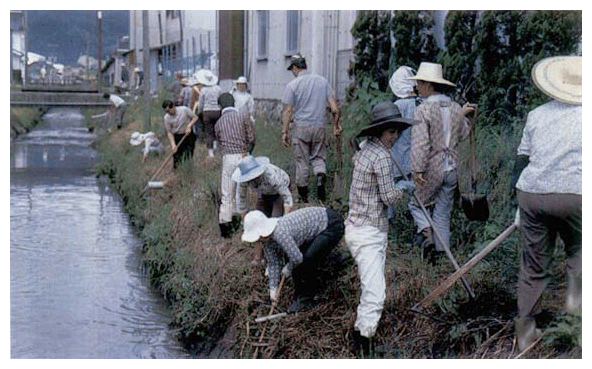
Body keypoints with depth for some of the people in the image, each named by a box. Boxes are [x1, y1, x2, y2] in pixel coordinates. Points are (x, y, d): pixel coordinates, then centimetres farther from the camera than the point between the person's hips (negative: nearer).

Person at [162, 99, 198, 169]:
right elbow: (169, 132, -5)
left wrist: (189, 126, -20)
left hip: (188, 134, 0)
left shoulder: (184, 109, -14)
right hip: (177, 136, 1)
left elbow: (195, 117, -5)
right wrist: (173, 144, -15)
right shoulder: (167, 117, -10)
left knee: (190, 153, 1)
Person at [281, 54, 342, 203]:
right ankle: (321, 175, -18)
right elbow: (334, 107, 4)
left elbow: (287, 111, -7)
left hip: (300, 128, -3)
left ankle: (303, 196, 12)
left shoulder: (292, 85, -5)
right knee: (318, 157, 14)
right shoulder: (322, 81, 6)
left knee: (301, 162, 6)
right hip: (319, 127, 3)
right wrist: (336, 124, 13)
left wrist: (284, 132, -4)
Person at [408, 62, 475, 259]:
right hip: (452, 169, 5)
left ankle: (427, 233, -9)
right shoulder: (456, 108, 4)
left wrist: (417, 169, -22)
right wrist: (463, 116, 31)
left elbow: (420, 142, -20)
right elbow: (462, 134, 18)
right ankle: (441, 251, 16)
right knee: (443, 212, 14)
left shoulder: (423, 110, -14)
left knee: (415, 203, 14)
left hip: (432, 169, -5)